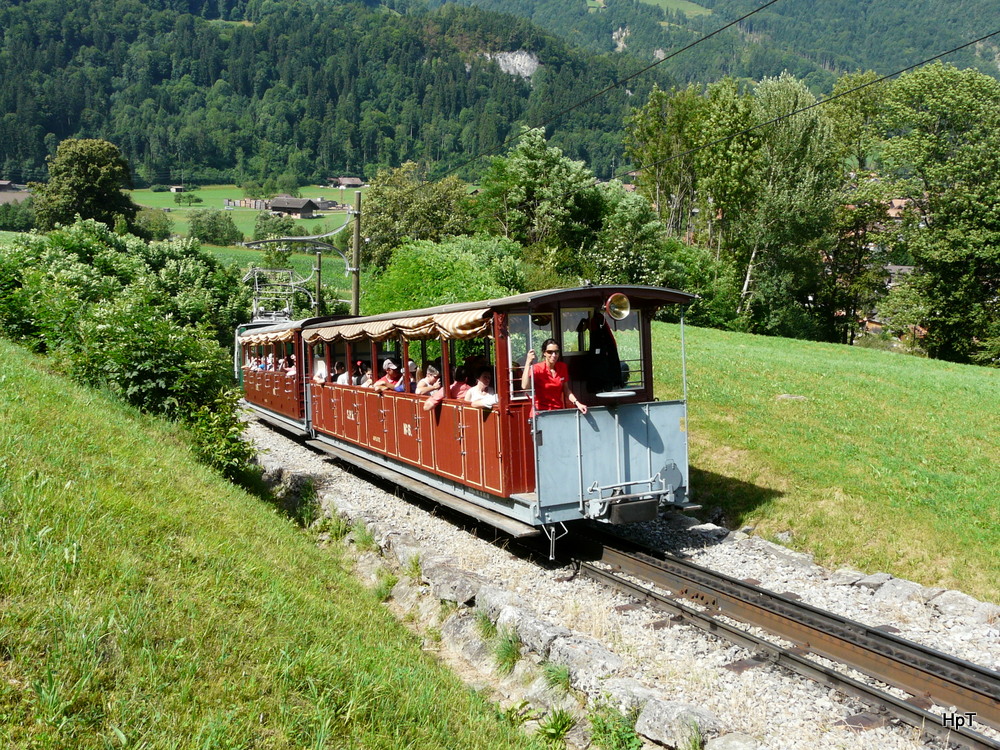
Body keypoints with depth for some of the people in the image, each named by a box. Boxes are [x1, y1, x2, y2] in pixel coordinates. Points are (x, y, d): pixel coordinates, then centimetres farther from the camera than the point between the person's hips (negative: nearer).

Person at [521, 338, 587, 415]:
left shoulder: (563, 367, 0)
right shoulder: (537, 368, -14)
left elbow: (566, 390, 11)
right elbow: (524, 386, -30)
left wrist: (577, 403, -4)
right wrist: (528, 362, -30)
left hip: (558, 411, 4)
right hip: (541, 412, -4)